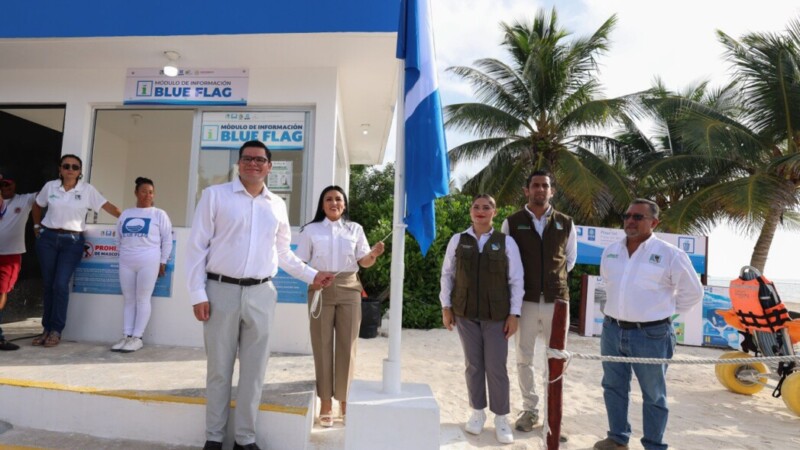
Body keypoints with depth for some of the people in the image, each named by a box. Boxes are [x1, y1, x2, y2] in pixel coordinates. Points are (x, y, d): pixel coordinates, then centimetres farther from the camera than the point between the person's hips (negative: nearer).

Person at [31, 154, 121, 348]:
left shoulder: (87, 190, -2)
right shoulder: (50, 186, 5)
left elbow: (107, 206, -7)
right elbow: (37, 206, 20)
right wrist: (37, 226, 14)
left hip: (72, 241, -2)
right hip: (48, 239, 2)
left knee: (61, 284, -7)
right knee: (48, 284, 6)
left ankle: (56, 330, 4)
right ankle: (47, 328, 17)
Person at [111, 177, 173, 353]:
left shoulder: (159, 214, 2)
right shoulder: (125, 214, 14)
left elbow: (167, 240, 0)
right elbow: (119, 238, 21)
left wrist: (162, 262, -4)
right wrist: (123, 254, 15)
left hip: (148, 263, -4)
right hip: (126, 263, 5)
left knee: (143, 300, -2)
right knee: (128, 300, 7)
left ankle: (137, 337, 3)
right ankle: (126, 336, 13)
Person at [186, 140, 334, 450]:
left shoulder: (277, 205, 11)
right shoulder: (215, 195, 1)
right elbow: (197, 247, -1)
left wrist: (312, 276, 13)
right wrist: (198, 294, -6)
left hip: (261, 294, 3)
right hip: (221, 290, -2)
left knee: (254, 370, 9)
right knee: (219, 368, 9)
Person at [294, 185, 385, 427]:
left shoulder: (355, 229, 10)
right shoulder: (311, 230, 6)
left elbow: (363, 262, 6)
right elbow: (300, 262, 4)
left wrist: (374, 254, -16)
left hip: (349, 290, 1)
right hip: (321, 290, -1)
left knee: (347, 346, 4)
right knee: (322, 345, 2)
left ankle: (345, 402, 17)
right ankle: (325, 403, 14)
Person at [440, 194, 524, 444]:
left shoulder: (506, 242, -2)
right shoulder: (457, 240, 1)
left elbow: (516, 280, -1)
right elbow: (447, 274, 5)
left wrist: (514, 314, -5)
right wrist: (446, 307, 1)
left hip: (496, 314, -1)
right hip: (465, 312, 2)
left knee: (496, 366, 3)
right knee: (473, 364, 11)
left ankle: (501, 418, 20)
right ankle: (477, 412, 28)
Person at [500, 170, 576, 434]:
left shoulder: (566, 224, 4)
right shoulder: (512, 223, -1)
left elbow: (570, 259, 17)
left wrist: (554, 278, 12)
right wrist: (522, 282, 7)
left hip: (557, 300, 1)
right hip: (525, 300, -1)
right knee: (524, 359, 8)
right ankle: (530, 409, 25)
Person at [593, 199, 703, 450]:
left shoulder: (670, 255, -9)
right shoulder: (610, 252, 6)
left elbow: (693, 293, 0)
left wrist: (663, 313, 3)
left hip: (651, 335, -5)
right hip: (612, 330, 5)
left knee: (653, 395, 9)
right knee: (613, 387, 15)